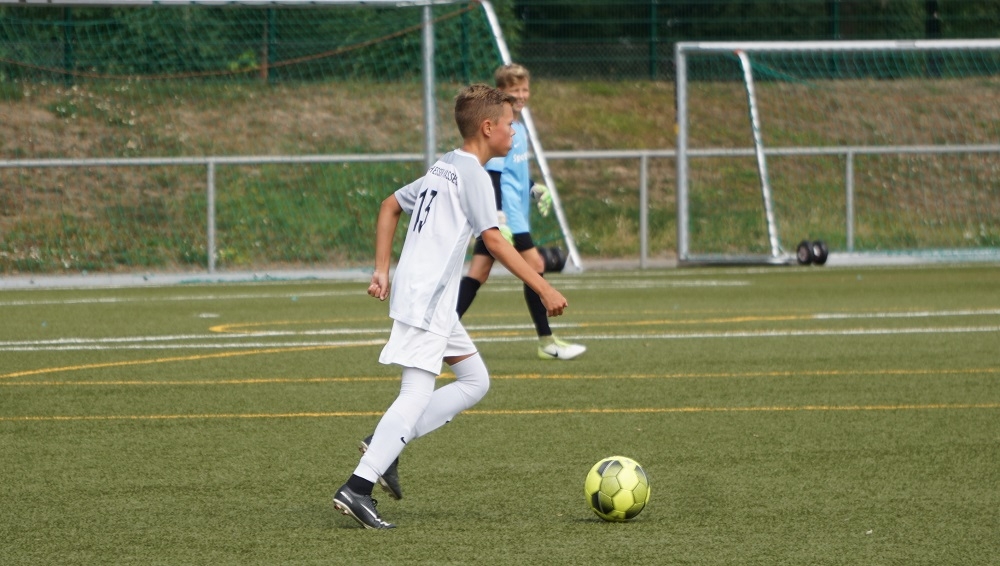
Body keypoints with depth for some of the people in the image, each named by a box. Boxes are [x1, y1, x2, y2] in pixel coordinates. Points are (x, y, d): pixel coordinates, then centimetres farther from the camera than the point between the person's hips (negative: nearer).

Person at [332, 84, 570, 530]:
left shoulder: (443, 168, 17)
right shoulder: (473, 174, -11)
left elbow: (390, 206, 25)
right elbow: (495, 242, -18)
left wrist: (382, 270, 22)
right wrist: (544, 289, -17)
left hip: (434, 302, 10)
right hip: (426, 298, -10)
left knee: (475, 381, 14)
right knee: (417, 395, -14)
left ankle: (385, 445, 7)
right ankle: (357, 488, -20)